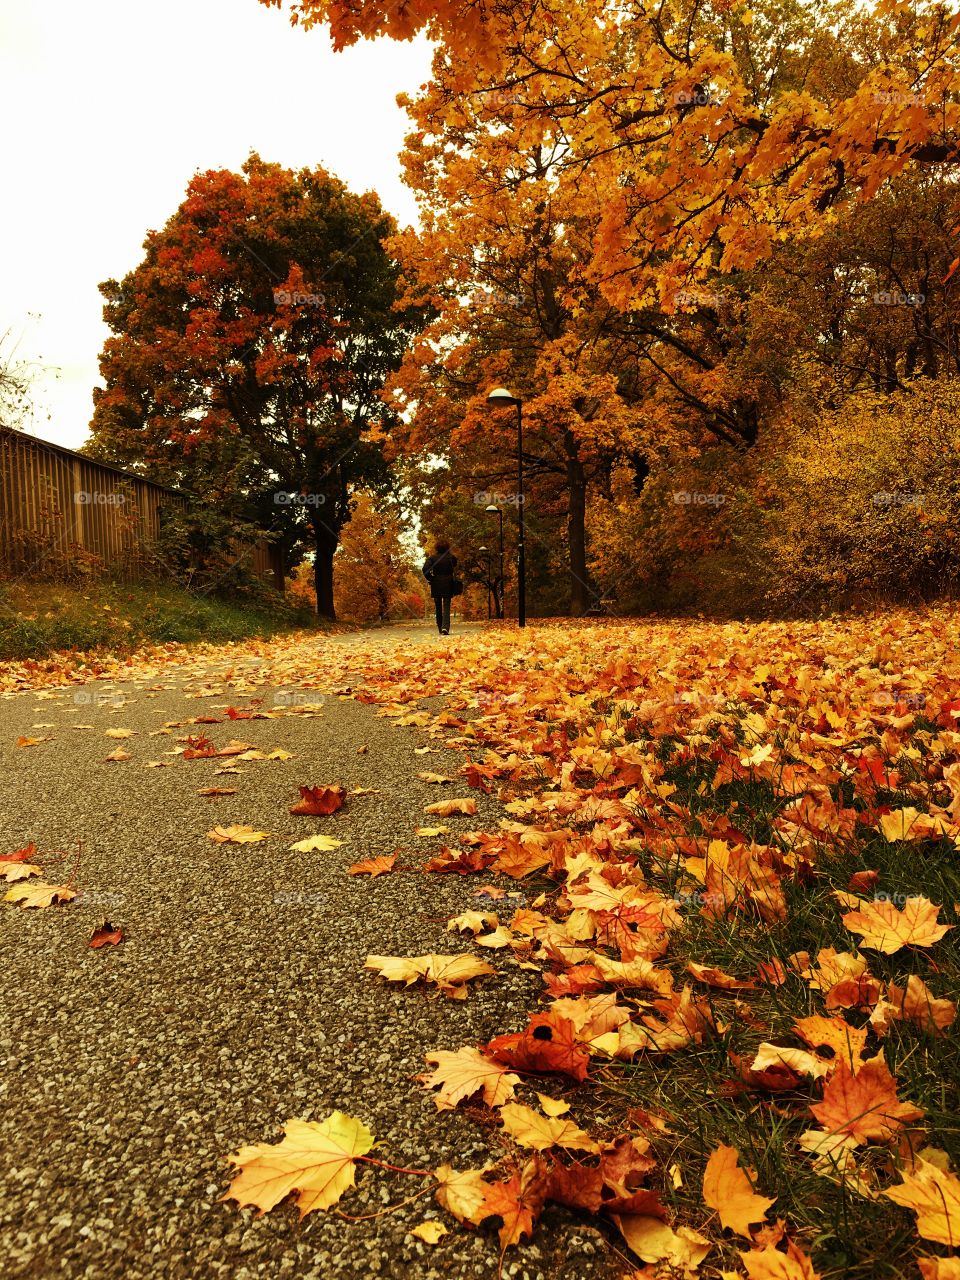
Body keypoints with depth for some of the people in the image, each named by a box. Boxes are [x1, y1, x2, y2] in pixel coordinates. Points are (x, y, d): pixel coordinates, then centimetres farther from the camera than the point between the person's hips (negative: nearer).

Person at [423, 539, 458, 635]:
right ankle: (445, 627, -19)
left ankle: (440, 628, 19)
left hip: (436, 585, 1)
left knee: (438, 608, 14)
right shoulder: (451, 557, 0)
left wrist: (430, 579, -5)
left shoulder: (432, 558, -3)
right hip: (448, 585, -1)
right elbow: (455, 570, -4)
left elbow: (425, 569, -14)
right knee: (446, 607, 0)